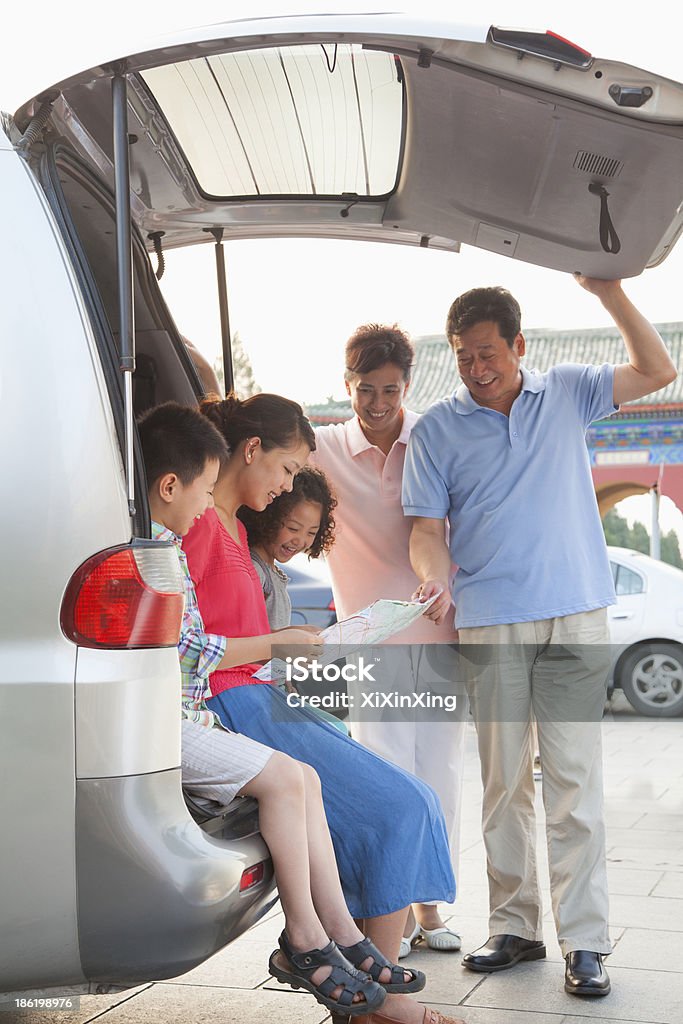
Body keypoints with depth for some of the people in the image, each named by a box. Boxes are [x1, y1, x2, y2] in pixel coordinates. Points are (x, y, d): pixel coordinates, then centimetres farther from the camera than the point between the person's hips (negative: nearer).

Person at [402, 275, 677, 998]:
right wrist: (435, 580, -19)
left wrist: (608, 291, 1)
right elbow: (427, 527, 2)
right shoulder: (437, 430, 6)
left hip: (575, 619, 0)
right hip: (489, 625, 0)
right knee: (503, 782, 6)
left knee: (575, 782, -2)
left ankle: (584, 941, 5)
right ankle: (513, 928, 18)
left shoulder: (568, 393, 10)